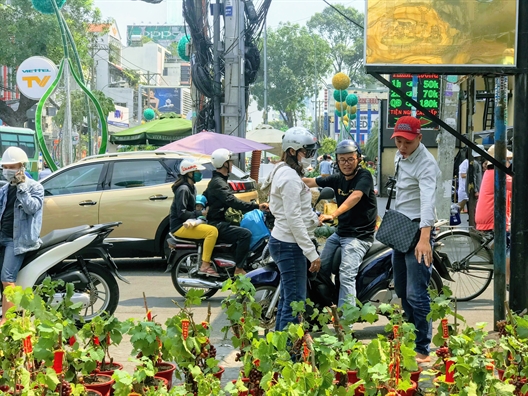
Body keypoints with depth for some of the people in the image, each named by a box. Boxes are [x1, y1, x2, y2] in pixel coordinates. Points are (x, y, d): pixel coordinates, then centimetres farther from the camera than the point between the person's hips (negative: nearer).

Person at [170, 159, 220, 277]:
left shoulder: (191, 188, 17)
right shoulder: (183, 189, -14)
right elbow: (181, 213, -21)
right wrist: (200, 213, -19)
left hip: (189, 223, 10)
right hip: (180, 226, -10)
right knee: (212, 231, -25)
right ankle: (204, 266, -27)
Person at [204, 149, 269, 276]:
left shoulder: (218, 181, 19)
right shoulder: (218, 183, -16)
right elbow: (233, 202, -28)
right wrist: (256, 206, -33)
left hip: (220, 222, 11)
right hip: (217, 224, -11)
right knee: (245, 234, -25)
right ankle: (239, 270, -23)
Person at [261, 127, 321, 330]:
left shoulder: (283, 172, 16)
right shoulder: (291, 177, -16)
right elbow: (294, 219, -21)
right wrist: (312, 253, -20)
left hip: (282, 242, 11)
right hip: (290, 245, -11)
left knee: (287, 299, 17)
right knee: (295, 302, -9)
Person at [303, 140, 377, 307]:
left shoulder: (364, 176, -13)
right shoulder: (338, 178, 7)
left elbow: (355, 196, -31)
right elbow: (310, 182, 7)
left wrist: (333, 215, -45)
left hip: (359, 236, -8)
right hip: (340, 233, 8)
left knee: (346, 276, -22)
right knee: (321, 268, 11)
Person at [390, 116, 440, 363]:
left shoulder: (426, 164, -21)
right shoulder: (399, 156, 7)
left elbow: (428, 201, -35)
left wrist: (424, 238, -46)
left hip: (418, 231, -9)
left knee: (416, 294, -11)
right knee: (401, 290, 17)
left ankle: (423, 350, -3)